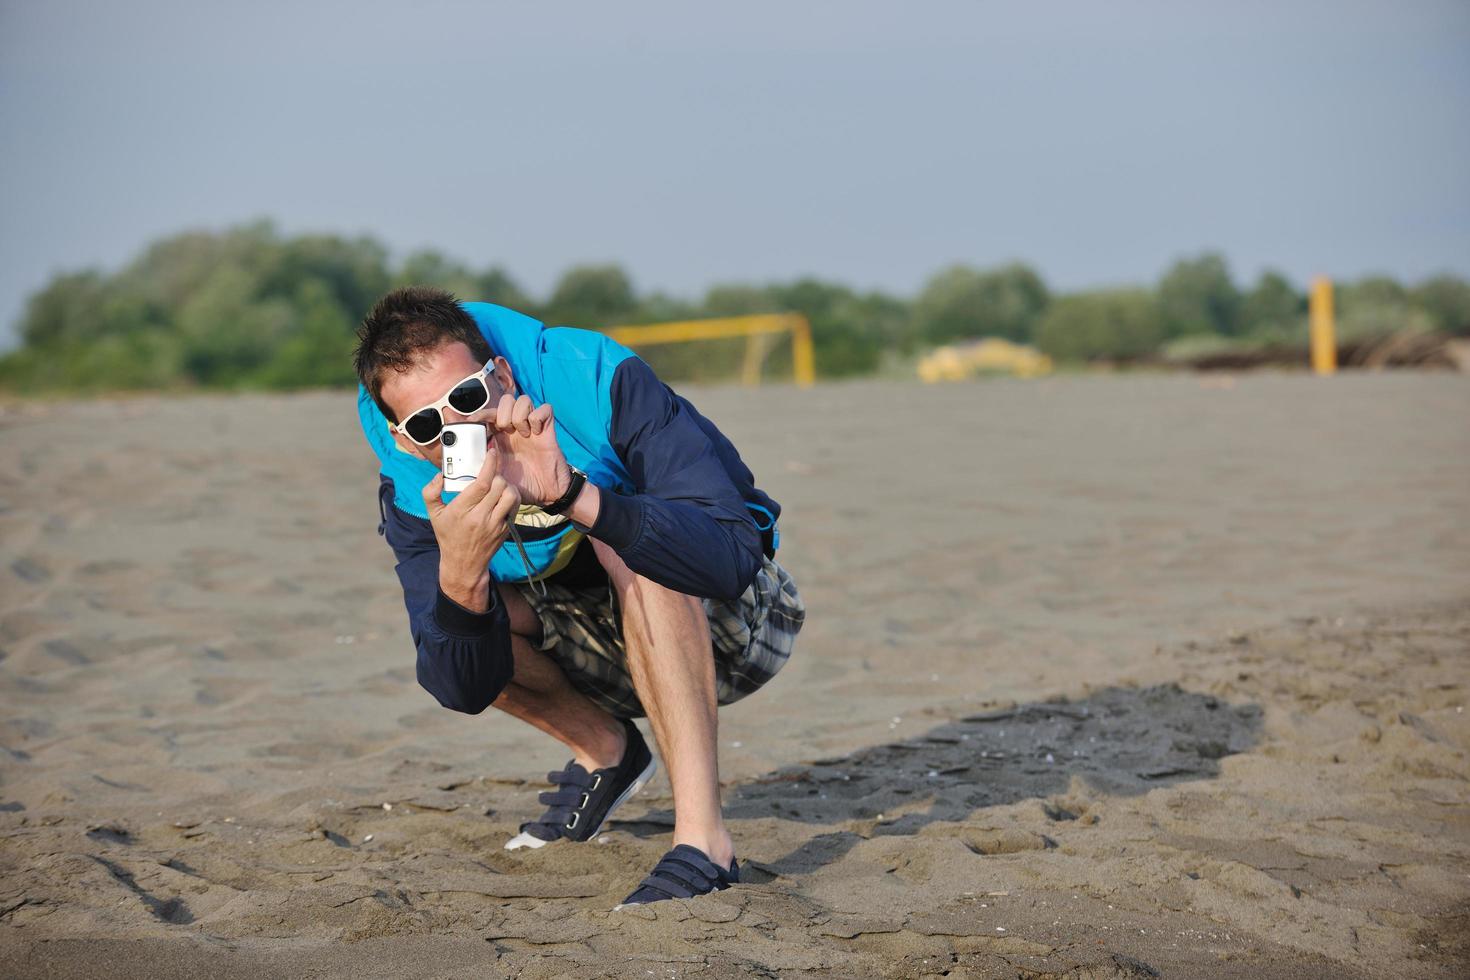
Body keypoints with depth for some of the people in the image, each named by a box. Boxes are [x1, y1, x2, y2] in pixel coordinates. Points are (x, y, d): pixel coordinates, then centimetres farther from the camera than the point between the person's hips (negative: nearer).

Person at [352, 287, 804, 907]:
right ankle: (606, 751, 8)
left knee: (624, 546, -34)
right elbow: (465, 690, -23)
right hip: (614, 645, 5)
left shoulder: (604, 385, -29)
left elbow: (733, 557, -39)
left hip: (737, 627, -5)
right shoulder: (412, 495, -17)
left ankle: (702, 837, -34)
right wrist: (462, 580, -44)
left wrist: (575, 496, -49)